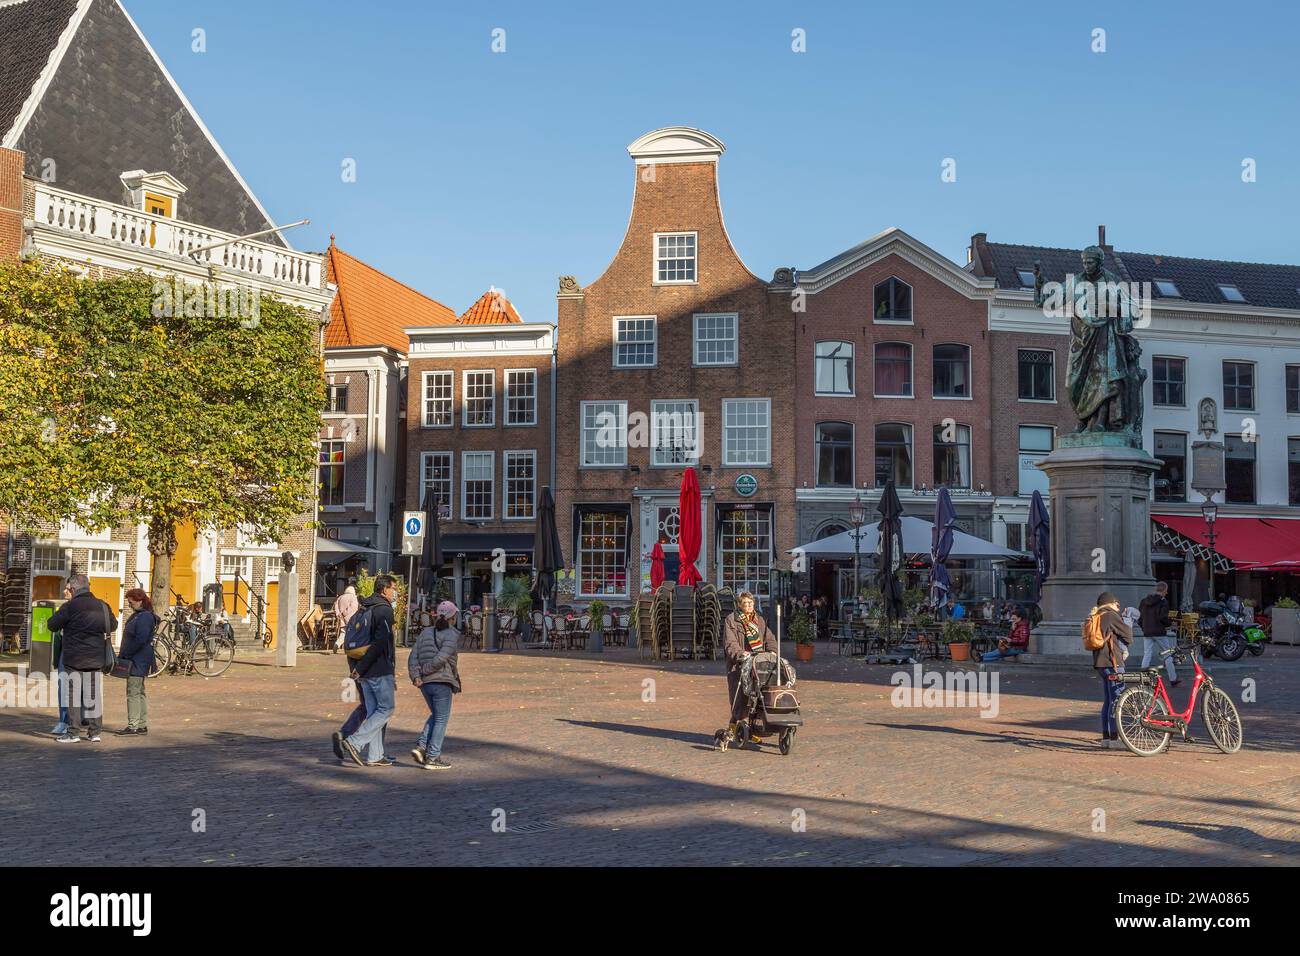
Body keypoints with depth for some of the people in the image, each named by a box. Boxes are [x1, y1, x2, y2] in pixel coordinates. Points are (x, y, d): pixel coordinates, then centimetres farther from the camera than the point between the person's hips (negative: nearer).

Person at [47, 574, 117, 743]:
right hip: (96, 659, 4)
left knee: (74, 695, 2)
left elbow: (52, 625, -3)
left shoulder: (69, 606, -10)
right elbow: (113, 626, 16)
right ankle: (95, 732, 12)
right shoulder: (102, 606, 4)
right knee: (93, 695, 9)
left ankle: (73, 732, 2)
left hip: (73, 659, -4)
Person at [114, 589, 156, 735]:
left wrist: (123, 655, -17)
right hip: (136, 660, 11)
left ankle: (133, 726, -7)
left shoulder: (144, 617, -16)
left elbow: (140, 640, -23)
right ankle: (142, 725, 18)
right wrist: (122, 655, 13)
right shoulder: (137, 615, 17)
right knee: (139, 692, 13)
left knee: (133, 692, -9)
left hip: (138, 661, -11)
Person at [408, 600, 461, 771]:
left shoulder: (425, 633, 14)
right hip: (442, 682, -6)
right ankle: (432, 757, 2)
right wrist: (425, 670, -10)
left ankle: (421, 747, 8)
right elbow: (442, 657, -20)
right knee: (441, 719, 4)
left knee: (435, 716, 22)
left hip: (425, 683, 6)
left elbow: (413, 656, 3)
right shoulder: (452, 635, -6)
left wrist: (416, 675, -5)